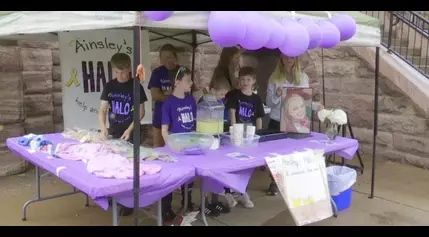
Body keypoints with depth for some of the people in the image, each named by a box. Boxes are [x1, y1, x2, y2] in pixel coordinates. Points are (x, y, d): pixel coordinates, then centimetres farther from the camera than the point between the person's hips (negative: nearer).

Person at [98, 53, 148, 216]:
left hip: (130, 134, -3)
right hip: (113, 133, 4)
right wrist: (103, 127, -17)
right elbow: (103, 109, 0)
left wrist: (129, 129, -15)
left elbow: (141, 112, -5)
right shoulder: (109, 86, 1)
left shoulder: (135, 86, -7)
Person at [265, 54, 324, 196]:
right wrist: (276, 96, -19)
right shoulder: (274, 78, 1)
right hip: (277, 122, 0)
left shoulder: (303, 77, 5)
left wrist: (315, 106, -11)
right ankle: (274, 182, 20)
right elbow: (269, 103, 0)